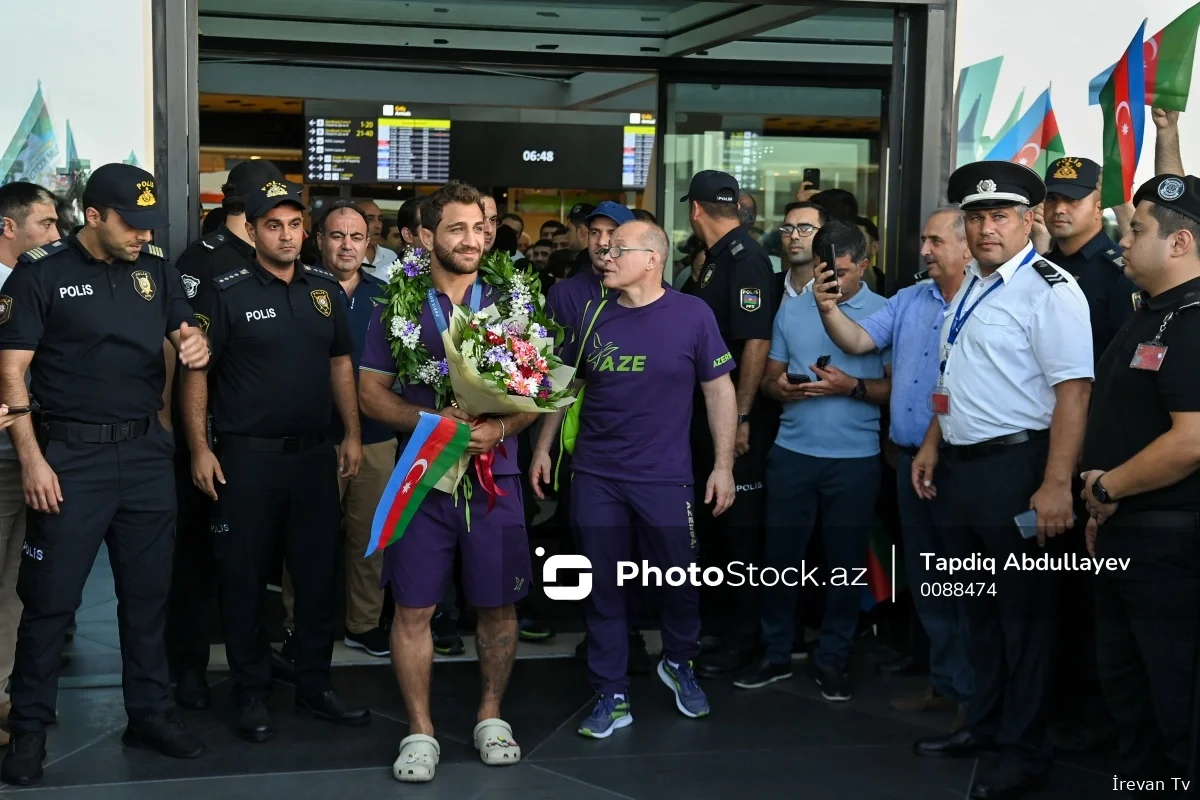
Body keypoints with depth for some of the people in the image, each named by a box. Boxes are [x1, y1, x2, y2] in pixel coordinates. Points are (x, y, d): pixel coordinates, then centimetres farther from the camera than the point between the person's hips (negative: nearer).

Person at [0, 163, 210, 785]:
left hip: (147, 453, 5)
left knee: (148, 592, 12)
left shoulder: (156, 270, 7)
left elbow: (186, 334, 12)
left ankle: (149, 712, 25)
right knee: (51, 597, 1)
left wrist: (196, 344, -14)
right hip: (70, 455, -4)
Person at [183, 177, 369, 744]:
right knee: (245, 578, 4)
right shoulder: (226, 293, -5)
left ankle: (315, 686, 23)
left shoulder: (324, 289, 8)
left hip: (314, 454, 4)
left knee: (318, 573, 10)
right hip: (246, 457, -4)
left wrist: (352, 434, 9)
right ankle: (252, 695, 16)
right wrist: (199, 448, -11)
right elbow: (195, 373, -5)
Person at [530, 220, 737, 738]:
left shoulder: (692, 315, -7)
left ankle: (679, 664, 36)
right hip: (594, 474, 3)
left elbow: (719, 390, -3)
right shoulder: (592, 315, 3)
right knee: (602, 587, 7)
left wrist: (724, 465, -6)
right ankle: (611, 696, 18)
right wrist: (543, 447, 9)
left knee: (679, 579, 9)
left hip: (664, 477, -2)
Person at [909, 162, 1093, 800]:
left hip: (1015, 466, -8)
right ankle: (984, 724, 34)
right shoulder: (970, 285, 12)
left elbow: (1073, 390, -21)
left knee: (1022, 610, 3)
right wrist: (933, 444, 18)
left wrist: (1055, 485, -26)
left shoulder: (1049, 291, -15)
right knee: (977, 604, 19)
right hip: (960, 464, 8)